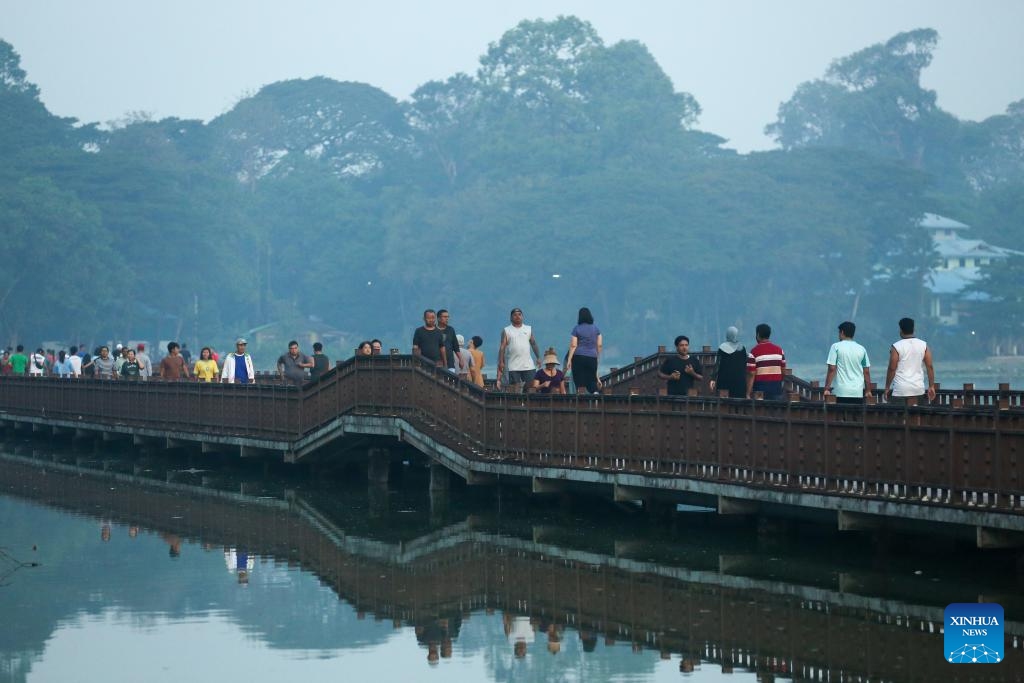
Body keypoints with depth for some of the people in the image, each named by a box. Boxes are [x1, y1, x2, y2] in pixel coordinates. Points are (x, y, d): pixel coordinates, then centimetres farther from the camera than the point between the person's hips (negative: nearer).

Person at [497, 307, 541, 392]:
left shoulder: (528, 329, 13)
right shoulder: (506, 331, 5)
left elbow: (534, 344, 16)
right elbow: (502, 347, 0)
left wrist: (538, 358, 8)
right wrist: (501, 362, -9)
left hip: (528, 365, 2)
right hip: (513, 366, -2)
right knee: (515, 389, -4)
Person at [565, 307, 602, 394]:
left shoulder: (576, 329, -1)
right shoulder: (596, 328, 7)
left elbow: (573, 345, -6)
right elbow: (599, 344, 6)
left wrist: (569, 360, -5)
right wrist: (597, 356, 19)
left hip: (579, 357, -2)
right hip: (592, 357, 2)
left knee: (580, 383, 1)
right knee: (591, 380, 3)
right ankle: (595, 393, -23)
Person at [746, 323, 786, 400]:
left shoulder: (754, 351, -7)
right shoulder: (779, 350, 6)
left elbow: (751, 374, -11)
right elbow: (784, 371, 10)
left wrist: (748, 394, -9)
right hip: (777, 389, 3)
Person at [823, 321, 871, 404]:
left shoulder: (836, 347, -2)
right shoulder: (862, 349, 9)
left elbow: (832, 369, -7)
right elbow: (866, 372, 11)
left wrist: (827, 388, -4)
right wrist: (868, 391, 18)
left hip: (841, 392, -3)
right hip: (858, 393, 3)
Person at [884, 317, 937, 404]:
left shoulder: (896, 347, -6)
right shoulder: (923, 345, 5)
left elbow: (892, 369, -6)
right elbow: (930, 367, 4)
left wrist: (887, 388, 3)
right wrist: (931, 386, 9)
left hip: (901, 391, -4)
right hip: (919, 390, 4)